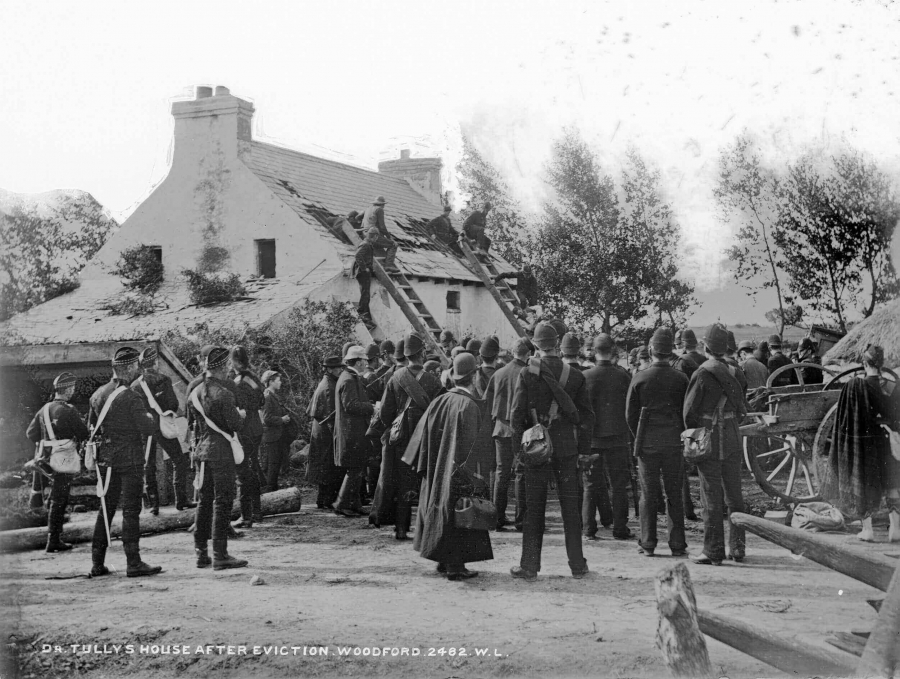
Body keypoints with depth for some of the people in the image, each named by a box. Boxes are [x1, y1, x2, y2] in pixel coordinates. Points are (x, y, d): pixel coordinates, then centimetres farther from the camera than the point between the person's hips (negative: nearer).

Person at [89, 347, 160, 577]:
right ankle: (133, 563, -3)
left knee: (106, 508, 13)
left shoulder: (98, 395, 8)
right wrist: (150, 417, 1)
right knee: (131, 510, -3)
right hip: (130, 458, -7)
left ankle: (97, 563, 15)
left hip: (105, 458, 7)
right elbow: (148, 428, -18)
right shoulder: (130, 397, -16)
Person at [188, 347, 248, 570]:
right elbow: (236, 425, -16)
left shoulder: (195, 393, 8)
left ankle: (201, 553, 18)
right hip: (222, 453, -8)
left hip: (202, 451, 8)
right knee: (222, 502, -3)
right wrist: (241, 415, 6)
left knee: (205, 501, 14)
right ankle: (220, 555, -3)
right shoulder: (224, 393, -16)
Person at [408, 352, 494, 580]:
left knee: (440, 508, 17)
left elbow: (424, 433, 6)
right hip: (458, 472, -7)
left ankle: (443, 560, 25)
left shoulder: (439, 402, 0)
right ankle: (454, 566, 4)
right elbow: (470, 444, -22)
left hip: (437, 470, 7)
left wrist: (424, 467, 15)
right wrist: (473, 477, -18)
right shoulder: (468, 406, -19)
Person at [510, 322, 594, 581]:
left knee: (534, 508, 4)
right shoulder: (575, 376, -1)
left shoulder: (527, 374, -7)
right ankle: (577, 565, 13)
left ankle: (530, 565, 6)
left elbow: (517, 415, -7)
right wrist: (584, 450, 10)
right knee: (570, 507, 8)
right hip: (567, 449, 1)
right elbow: (586, 416, 2)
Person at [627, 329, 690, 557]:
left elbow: (631, 414, 0)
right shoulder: (681, 379, -3)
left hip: (647, 442, 0)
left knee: (648, 495, 5)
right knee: (675, 495, 6)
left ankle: (648, 544, 6)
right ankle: (677, 544, 7)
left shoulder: (640, 378, -5)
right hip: (674, 443, 1)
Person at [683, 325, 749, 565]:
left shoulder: (702, 374, -14)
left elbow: (690, 410, -12)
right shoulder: (733, 373, 5)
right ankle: (737, 547, 17)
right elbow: (741, 408, 11)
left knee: (712, 498, -1)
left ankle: (713, 551, 1)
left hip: (709, 440, -6)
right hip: (732, 440, 6)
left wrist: (692, 435, 3)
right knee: (734, 495, 12)